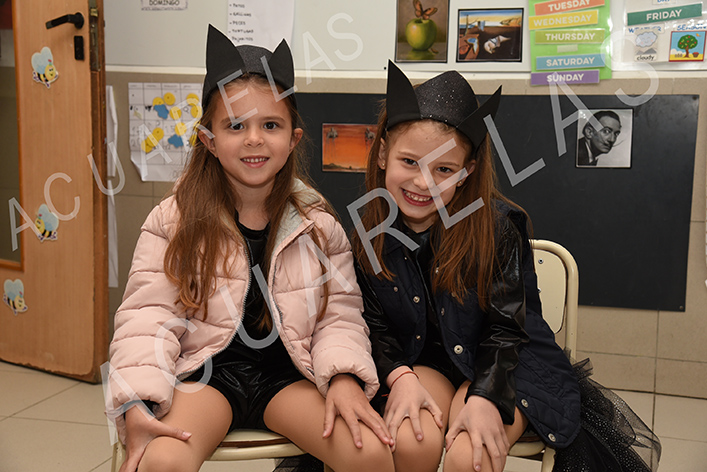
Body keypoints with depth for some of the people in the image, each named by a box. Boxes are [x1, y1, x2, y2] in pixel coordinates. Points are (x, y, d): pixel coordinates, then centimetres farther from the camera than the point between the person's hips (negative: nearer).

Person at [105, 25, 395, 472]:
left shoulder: (318, 222, 4)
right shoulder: (174, 220, -1)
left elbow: (339, 314, 3)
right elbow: (148, 317, -6)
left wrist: (344, 377, -17)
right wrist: (137, 404, -20)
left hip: (285, 371, 2)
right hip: (204, 369, -2)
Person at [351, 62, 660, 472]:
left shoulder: (497, 224, -15)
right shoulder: (369, 230, -7)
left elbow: (507, 328, -13)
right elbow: (374, 324, -1)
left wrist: (484, 396, -27)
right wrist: (400, 376, -19)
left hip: (501, 362, -2)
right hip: (418, 362, 2)